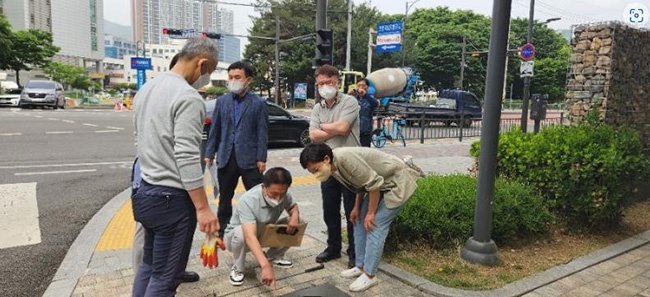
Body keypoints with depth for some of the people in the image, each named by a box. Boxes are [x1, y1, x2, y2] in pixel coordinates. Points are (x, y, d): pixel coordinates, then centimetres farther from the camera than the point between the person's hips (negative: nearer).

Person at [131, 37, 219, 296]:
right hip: (173, 198, -9)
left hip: (147, 191, 9)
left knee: (148, 264, 22)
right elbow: (187, 159, -24)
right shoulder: (188, 97, -19)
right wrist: (203, 208, -21)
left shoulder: (147, 88, 11)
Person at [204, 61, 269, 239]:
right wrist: (209, 153, 5)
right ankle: (222, 232, 28)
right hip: (226, 157, 4)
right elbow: (215, 129, 9)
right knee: (224, 198, 15)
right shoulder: (222, 101, 8)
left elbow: (262, 133, -5)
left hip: (249, 159, -3)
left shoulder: (258, 103, -2)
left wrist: (261, 158, -9)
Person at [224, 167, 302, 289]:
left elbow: (293, 207, 3)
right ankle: (237, 269, -9)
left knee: (295, 226, -12)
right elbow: (250, 237, -48)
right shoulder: (248, 201, -39)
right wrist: (265, 266, -58)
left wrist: (295, 215, -23)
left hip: (264, 234, 5)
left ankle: (272, 256, 12)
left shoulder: (284, 195, -20)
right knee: (240, 233, -39)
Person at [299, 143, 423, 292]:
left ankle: (369, 275, -2)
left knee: (375, 225, -12)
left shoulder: (345, 158, -33)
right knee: (360, 222, 8)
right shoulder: (334, 168, -4)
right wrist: (357, 208, 6)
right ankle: (360, 266, 20)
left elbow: (374, 183, -28)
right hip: (381, 184, 9)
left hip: (396, 182, -9)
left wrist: (371, 213, -18)